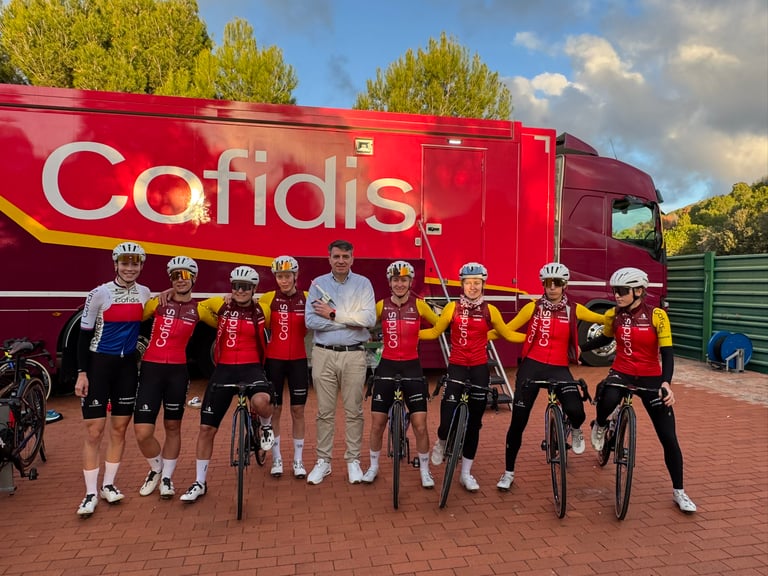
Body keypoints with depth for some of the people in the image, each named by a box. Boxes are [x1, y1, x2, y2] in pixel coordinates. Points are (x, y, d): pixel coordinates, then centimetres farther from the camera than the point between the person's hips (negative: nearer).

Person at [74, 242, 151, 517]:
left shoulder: (145, 293, 1)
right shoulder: (99, 293, -10)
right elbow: (85, 334, -6)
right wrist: (82, 373, -10)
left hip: (127, 366, 4)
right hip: (98, 365, -3)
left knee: (119, 428, 9)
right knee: (94, 431, -2)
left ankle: (108, 485, 23)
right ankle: (91, 493, 9)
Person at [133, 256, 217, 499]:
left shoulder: (198, 310, 3)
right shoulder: (158, 302, 1)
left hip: (178, 371, 1)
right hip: (151, 369, -1)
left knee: (173, 427, 11)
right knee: (142, 433, -5)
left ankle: (167, 477, 29)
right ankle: (156, 468, 25)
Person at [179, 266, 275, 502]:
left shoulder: (260, 312, -2)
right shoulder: (220, 305, 1)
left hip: (251, 367, -2)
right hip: (224, 369, 2)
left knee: (261, 400, -37)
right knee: (206, 428, 4)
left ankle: (266, 426, 1)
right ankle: (200, 483, 23)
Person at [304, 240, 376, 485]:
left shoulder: (363, 283, 2)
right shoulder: (318, 283, 4)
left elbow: (369, 319, -12)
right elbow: (311, 321, -8)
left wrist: (334, 314, -11)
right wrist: (350, 322, -11)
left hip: (354, 355, -1)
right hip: (324, 354, 1)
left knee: (353, 411, 7)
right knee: (325, 412, 9)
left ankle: (353, 460, 21)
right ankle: (323, 461, 22)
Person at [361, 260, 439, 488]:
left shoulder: (419, 305, -3)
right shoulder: (381, 305, -1)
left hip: (411, 367, -1)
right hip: (387, 367, 1)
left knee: (420, 425, -1)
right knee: (377, 423, 8)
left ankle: (425, 470, 21)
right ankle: (373, 467, 30)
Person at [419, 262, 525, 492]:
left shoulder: (490, 310, 0)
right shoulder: (452, 308, -2)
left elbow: (508, 335, 11)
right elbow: (434, 332, 8)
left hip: (480, 369, 2)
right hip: (457, 367, -1)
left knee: (474, 423, 9)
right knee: (448, 422, -9)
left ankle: (466, 473, 24)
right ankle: (441, 444, 28)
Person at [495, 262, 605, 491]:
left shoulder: (574, 310, 2)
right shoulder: (532, 308, 0)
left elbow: (604, 319, 8)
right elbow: (507, 329, 3)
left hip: (559, 369, 0)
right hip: (532, 366, 0)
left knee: (576, 412, -23)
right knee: (518, 421, 1)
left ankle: (575, 431, 19)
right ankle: (508, 472, 19)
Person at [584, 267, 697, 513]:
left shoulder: (657, 315, -13)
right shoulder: (613, 315, -4)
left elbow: (667, 352, -14)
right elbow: (605, 339, 16)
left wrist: (666, 382, -29)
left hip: (651, 378, -1)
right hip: (621, 373, 1)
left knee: (669, 438, 1)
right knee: (607, 399, -36)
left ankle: (679, 492, 21)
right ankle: (600, 426, 1)